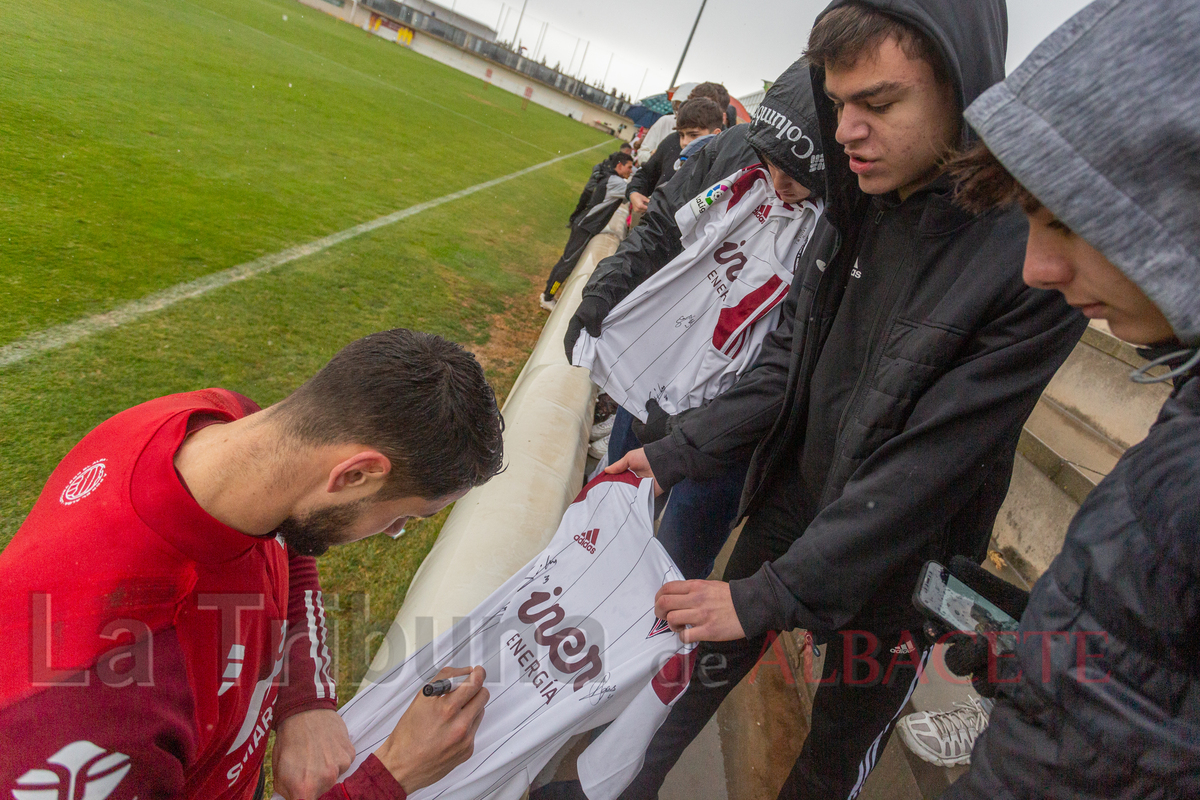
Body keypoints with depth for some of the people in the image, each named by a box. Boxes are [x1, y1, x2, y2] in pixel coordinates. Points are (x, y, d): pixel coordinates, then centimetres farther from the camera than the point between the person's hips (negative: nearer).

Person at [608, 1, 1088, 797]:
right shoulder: (855, 208, -6)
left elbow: (929, 465, -27)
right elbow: (784, 366, -1)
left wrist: (772, 594, -25)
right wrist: (675, 454, -9)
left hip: (898, 560, -4)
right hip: (789, 502, 5)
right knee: (707, 664, 20)